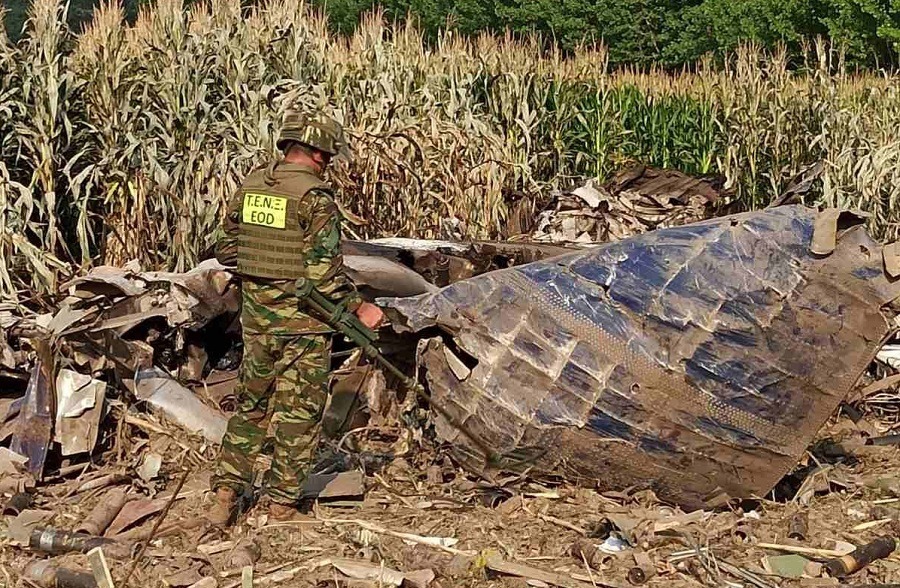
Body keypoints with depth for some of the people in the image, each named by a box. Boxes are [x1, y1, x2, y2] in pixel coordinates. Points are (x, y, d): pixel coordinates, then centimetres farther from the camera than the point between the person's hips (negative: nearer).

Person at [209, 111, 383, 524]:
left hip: (255, 316, 6)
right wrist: (360, 308, -10)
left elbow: (226, 250, 11)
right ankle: (282, 505, 12)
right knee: (298, 412, 6)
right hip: (302, 320, -6)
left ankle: (227, 492, 14)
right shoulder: (315, 198, -15)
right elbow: (324, 270, -19)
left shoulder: (250, 186, 5)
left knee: (252, 402, 17)